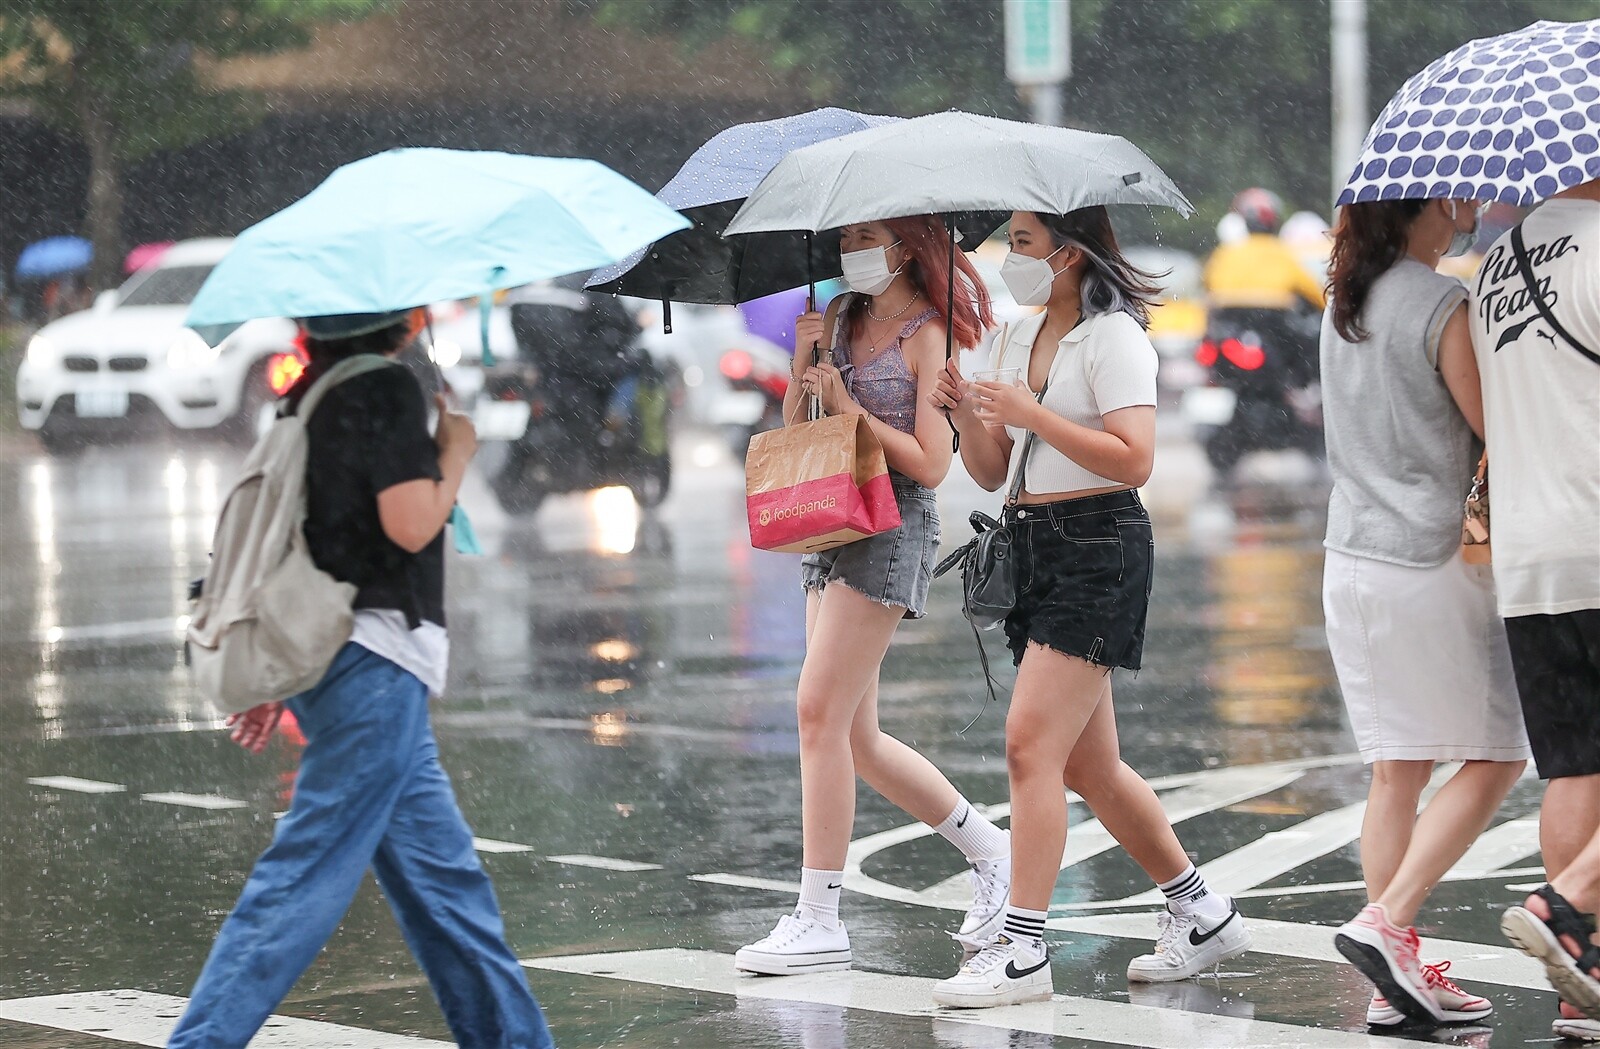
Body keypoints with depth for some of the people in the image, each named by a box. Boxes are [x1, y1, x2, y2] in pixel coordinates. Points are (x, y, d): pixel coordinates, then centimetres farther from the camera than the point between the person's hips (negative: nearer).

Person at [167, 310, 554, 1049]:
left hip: (331, 653, 10)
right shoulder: (388, 388, -12)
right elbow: (411, 524, -19)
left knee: (443, 875, 14)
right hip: (377, 662, -10)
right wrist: (456, 451, -1)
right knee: (307, 876, -9)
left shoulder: (314, 396, 15)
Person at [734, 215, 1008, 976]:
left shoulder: (928, 334, -6)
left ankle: (820, 920, -11)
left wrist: (850, 407, -12)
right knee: (857, 738, 9)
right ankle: (989, 850, 25)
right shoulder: (840, 318, 14)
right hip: (833, 522, 8)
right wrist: (803, 361, -2)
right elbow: (795, 431, 14)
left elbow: (931, 464, -11)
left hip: (893, 525, -8)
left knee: (820, 710, -14)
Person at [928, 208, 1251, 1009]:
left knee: (1032, 743, -15)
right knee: (1087, 764, 12)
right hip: (1033, 547, 9)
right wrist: (968, 412, -2)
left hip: (1099, 549, -9)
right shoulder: (1020, 337, 16)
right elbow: (991, 472, 17)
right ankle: (1202, 913, 26)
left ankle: (1023, 950, -15)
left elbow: (1134, 460, -19)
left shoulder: (1114, 337, -9)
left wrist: (1031, 413, -21)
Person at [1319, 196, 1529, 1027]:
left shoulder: (1346, 303, 10)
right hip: (1433, 561, -7)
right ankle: (1387, 923, -8)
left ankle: (1397, 981, 8)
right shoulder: (1445, 306, -14)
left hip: (1351, 559, 7)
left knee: (1395, 770, 10)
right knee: (1496, 756, 5)